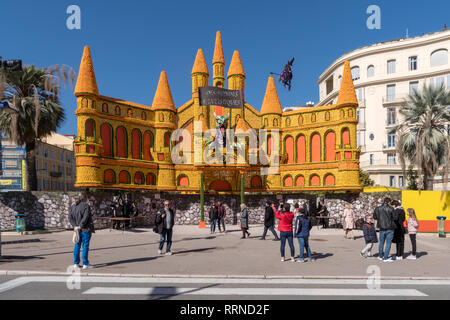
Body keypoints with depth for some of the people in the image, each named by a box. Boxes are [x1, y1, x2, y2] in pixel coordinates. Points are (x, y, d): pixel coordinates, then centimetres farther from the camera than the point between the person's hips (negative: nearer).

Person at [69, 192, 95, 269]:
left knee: (77, 246, 13)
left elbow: (70, 217, 6)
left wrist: (75, 226, 0)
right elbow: (85, 217, -20)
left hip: (77, 229, 7)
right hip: (86, 229, -7)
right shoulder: (86, 206, -11)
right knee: (85, 246, -2)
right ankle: (85, 264, 1)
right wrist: (81, 226, -12)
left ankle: (76, 263, 18)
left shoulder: (73, 206, 11)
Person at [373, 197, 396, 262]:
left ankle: (380, 256, 30)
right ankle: (385, 258, 6)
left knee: (381, 242, 18)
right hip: (390, 228, -4)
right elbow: (394, 218, -10)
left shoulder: (378, 209, -2)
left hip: (382, 228, 4)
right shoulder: (391, 209, -14)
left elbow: (374, 217, 7)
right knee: (388, 243, 4)